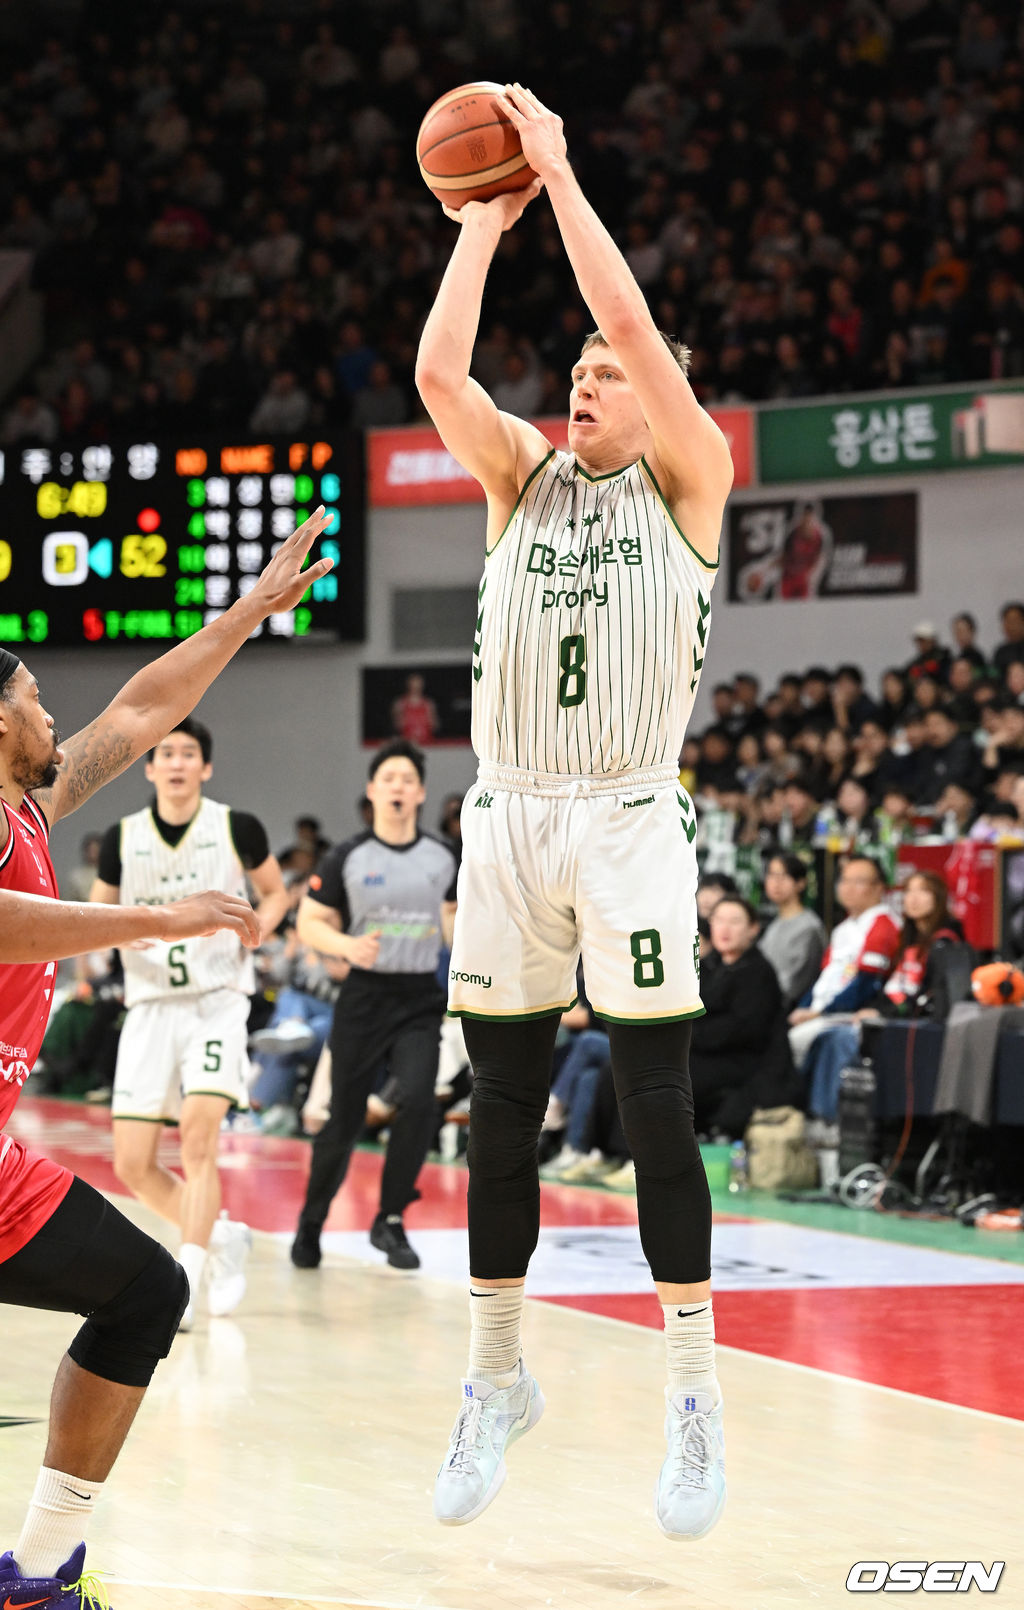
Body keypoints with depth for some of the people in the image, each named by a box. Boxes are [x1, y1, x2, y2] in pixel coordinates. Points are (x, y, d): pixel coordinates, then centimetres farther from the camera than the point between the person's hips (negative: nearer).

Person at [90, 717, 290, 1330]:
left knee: (198, 1133, -23)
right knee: (133, 1166, -1)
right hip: (151, 1004, 4)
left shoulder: (236, 828, -3)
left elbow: (275, 892, 12)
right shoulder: (123, 838, 3)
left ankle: (184, 1283, -21)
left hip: (217, 1001, -3)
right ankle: (223, 1238, 24)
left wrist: (251, 935, -7)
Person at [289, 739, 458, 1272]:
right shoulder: (348, 859, -2)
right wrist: (347, 946, -18)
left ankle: (390, 1220, -5)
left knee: (417, 1100, -20)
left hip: (421, 999, 1)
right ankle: (311, 1221, 25)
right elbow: (309, 923, 1)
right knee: (345, 1119, 2)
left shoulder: (443, 858, 6)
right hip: (365, 995, -1)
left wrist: (459, 929, -3)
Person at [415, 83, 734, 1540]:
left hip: (628, 820, -4)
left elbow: (638, 328, -11)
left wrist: (559, 174, -9)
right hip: (508, 819, 4)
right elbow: (440, 373, -4)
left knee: (656, 1109, -5)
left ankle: (694, 1400, 2)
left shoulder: (688, 480, 2)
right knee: (503, 1110, 7)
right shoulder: (523, 477, 13)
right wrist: (486, 220, -3)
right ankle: (497, 1379, 19)